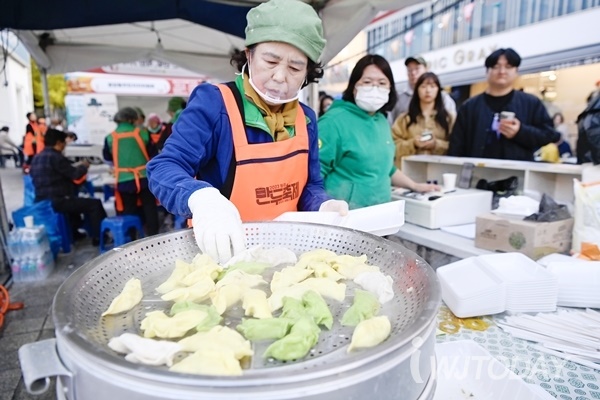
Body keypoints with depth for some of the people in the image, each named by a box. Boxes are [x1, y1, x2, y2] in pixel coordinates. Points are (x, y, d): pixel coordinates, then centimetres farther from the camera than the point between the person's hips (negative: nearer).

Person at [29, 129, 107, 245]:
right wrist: (84, 166, 8)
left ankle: (73, 233, 40)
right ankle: (98, 238, 1)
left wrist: (76, 167, 21)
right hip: (56, 202, -10)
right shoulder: (55, 156, -14)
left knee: (75, 200, 36)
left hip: (42, 201, 10)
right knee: (95, 204, -4)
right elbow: (75, 175, -11)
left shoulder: (37, 158, 14)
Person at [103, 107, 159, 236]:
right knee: (150, 209, 10)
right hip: (144, 178, -1)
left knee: (128, 213, 11)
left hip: (124, 181, 1)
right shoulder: (142, 133, -4)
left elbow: (107, 157, 15)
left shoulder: (110, 137, 0)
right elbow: (153, 154, 3)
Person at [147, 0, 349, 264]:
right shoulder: (213, 102, -10)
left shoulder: (306, 119, 6)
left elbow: (309, 185, 12)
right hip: (221, 250, -4)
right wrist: (201, 198, -36)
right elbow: (164, 168, -16)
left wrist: (324, 206, -10)